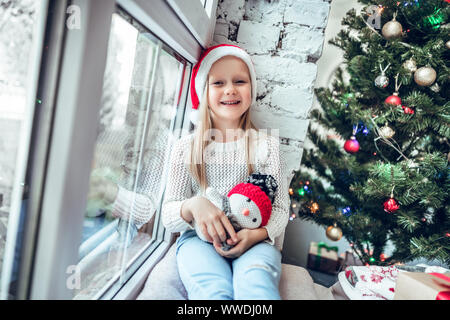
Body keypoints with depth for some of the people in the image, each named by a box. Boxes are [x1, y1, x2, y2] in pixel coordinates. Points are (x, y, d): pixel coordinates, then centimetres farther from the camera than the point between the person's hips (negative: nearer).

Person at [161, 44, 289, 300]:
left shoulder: (267, 145, 4)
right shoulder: (185, 147, 3)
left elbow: (280, 209, 3)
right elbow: (169, 217, 3)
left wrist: (257, 234, -18)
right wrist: (193, 205, -21)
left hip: (254, 241, 0)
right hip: (199, 239, 1)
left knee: (255, 283, -33)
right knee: (215, 290, -31)